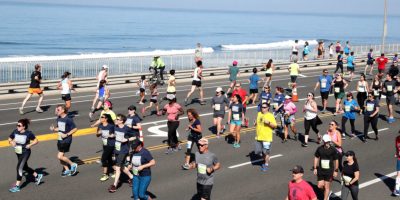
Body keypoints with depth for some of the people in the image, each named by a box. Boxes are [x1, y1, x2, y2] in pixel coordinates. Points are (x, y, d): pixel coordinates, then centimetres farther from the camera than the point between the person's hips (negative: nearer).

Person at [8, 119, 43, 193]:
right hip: (18, 152, 7)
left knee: (19, 167, -12)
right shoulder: (15, 132, -5)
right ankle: (37, 176, 39)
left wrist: (30, 145, -21)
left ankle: (17, 186, -5)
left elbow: (36, 141, -6)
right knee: (24, 167, 18)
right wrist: (12, 143, -12)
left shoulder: (28, 133, -17)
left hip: (25, 152, -7)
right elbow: (10, 139, 9)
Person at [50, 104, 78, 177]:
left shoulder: (68, 119, -18)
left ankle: (73, 165, 8)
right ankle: (67, 170, 29)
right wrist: (54, 129, -3)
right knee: (61, 156, 12)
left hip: (66, 140, -8)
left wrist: (66, 134, -20)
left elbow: (75, 129, -14)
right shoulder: (58, 119, 5)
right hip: (60, 139, 8)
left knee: (60, 156, -11)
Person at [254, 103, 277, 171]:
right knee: (258, 151, 11)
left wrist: (268, 123, -25)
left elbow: (275, 125, -10)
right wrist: (255, 123, 5)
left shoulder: (270, 115, -9)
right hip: (258, 137, 6)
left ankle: (266, 164, 16)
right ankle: (265, 161, 35)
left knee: (266, 152, 0)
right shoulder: (259, 114, 10)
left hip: (267, 138, -6)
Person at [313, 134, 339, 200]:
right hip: (320, 170, 3)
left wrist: (336, 171, -3)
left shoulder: (333, 150, -11)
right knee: (320, 186, 6)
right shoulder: (319, 149, -4)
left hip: (329, 171, -3)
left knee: (327, 187, 2)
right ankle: (328, 193, 36)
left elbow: (336, 160, -3)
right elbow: (316, 158, 7)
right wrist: (315, 168, 6)